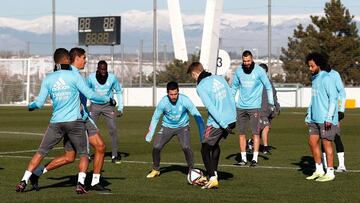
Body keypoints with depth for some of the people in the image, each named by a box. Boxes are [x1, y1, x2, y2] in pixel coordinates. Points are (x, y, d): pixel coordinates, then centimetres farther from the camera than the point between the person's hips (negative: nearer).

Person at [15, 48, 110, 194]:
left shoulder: (47, 79, 3)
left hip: (56, 123, 2)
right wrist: (107, 99, 10)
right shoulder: (73, 76, -5)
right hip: (75, 121, -2)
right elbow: (90, 94, -6)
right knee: (83, 154, 11)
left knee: (41, 152, 11)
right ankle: (80, 183, -5)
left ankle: (24, 181, 6)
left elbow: (39, 103, 3)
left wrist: (30, 106, 25)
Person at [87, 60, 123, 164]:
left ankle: (115, 155, 1)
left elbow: (119, 92, 3)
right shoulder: (91, 78, -13)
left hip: (108, 105, 0)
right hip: (94, 105, 0)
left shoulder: (112, 78, -11)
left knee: (113, 129, -8)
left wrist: (120, 108, -1)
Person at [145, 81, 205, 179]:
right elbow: (155, 118, -4)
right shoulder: (163, 102, -21)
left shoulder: (185, 100, -25)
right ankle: (155, 170, 15)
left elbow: (197, 115, -17)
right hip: (167, 126, 2)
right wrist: (150, 134, -8)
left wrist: (202, 133, -21)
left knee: (186, 147, -25)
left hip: (182, 126, -1)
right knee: (156, 147, -10)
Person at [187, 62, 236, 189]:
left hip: (216, 122, -7)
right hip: (231, 120, 7)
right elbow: (231, 98, 11)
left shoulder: (201, 87, -11)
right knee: (215, 144, 29)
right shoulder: (219, 78, 9)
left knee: (205, 150, 5)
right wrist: (233, 118, 17)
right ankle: (214, 173, 35)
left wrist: (224, 125, -18)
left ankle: (213, 179, -7)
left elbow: (211, 107, -18)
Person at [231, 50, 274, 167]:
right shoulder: (238, 71, 4)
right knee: (241, 133, 5)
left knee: (255, 133, -5)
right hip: (240, 107, 4)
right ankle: (243, 159, 11)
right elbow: (234, 87, 16)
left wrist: (271, 103, -4)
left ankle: (255, 158, 0)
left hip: (254, 106, -4)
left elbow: (268, 87, 0)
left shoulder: (259, 71, -6)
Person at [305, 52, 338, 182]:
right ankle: (319, 170, 18)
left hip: (325, 119, -8)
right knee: (312, 142, 8)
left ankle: (330, 173, 4)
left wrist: (329, 118, -18)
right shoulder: (314, 79, 14)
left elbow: (333, 98, -15)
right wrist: (309, 115, 17)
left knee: (327, 144, -3)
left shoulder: (326, 79, -12)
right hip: (315, 119, 8)